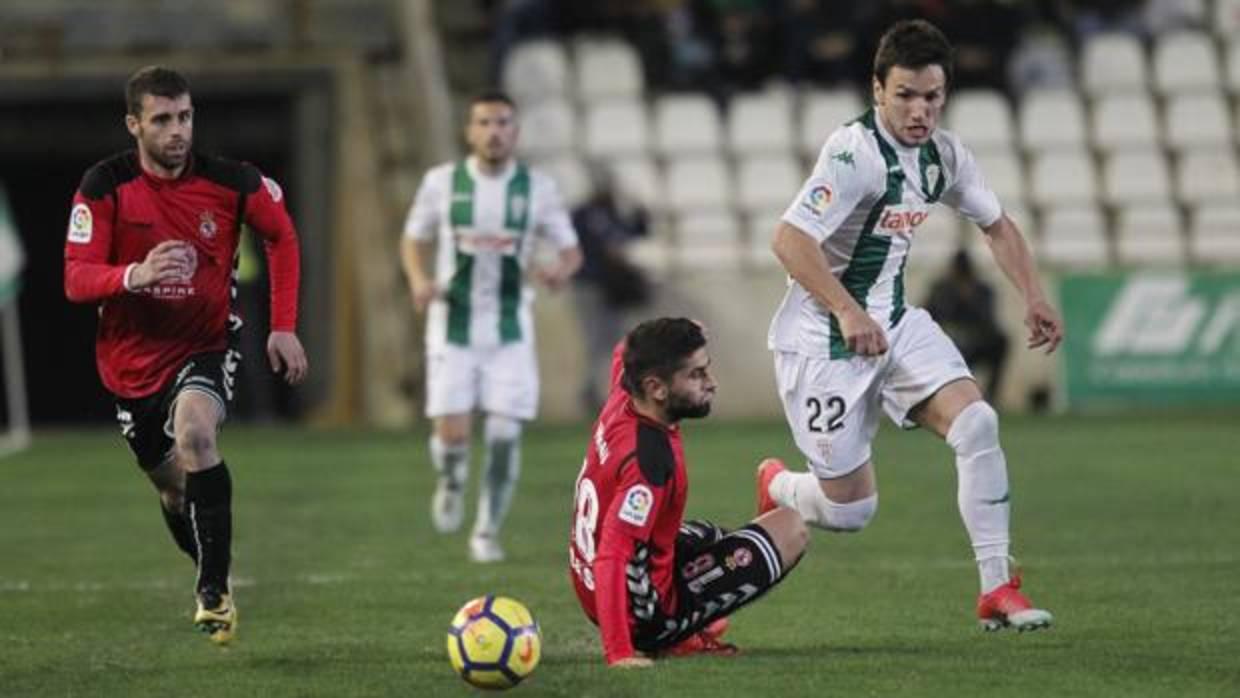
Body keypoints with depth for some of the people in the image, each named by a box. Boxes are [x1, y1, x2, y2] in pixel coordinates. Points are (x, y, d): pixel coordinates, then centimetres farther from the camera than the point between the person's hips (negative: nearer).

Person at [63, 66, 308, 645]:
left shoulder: (231, 182, -12)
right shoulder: (104, 188, -14)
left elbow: (282, 235, 8)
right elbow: (75, 280, -18)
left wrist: (284, 327, 2)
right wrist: (135, 275, -39)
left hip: (207, 346, -2)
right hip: (133, 357, 2)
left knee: (195, 431, -33)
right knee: (173, 488, 12)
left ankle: (214, 590, -27)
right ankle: (213, 581, 43)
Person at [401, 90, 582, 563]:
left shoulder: (538, 188, -2)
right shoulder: (441, 182, -2)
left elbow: (571, 249, 5)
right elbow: (414, 240, 10)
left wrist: (561, 269, -19)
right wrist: (419, 280, -10)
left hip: (510, 329, 0)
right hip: (453, 325, 0)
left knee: (504, 435, -7)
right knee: (451, 432, -9)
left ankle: (488, 532, 10)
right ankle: (451, 483, 27)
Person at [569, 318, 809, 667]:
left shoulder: (621, 402, -7)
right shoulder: (649, 458, -33)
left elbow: (623, 353, 20)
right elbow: (611, 557, -37)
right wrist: (619, 654, -40)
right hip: (644, 615, -9)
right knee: (792, 530, -1)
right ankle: (677, 639, -1)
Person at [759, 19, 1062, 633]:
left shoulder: (943, 154, 2)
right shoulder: (855, 152, -23)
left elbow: (996, 225, 20)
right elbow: (788, 240, -31)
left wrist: (1033, 298, 7)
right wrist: (847, 312, -38)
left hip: (895, 323, 7)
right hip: (824, 342, -7)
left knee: (976, 423, -16)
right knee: (850, 510, -3)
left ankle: (998, 589, -10)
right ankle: (777, 488, 33)